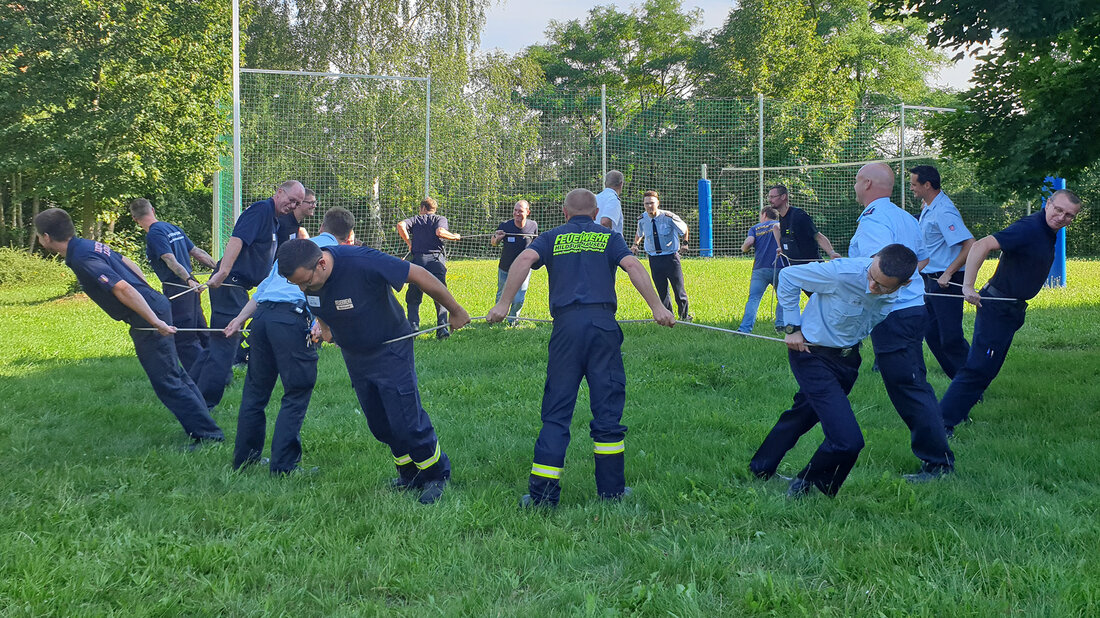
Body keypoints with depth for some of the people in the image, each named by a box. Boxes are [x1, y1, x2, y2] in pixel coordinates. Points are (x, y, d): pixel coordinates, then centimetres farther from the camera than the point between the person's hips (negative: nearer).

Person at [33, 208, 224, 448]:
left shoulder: (82, 259, -19)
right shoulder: (89, 245, 11)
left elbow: (122, 288, -27)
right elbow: (129, 264, 22)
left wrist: (155, 322, -27)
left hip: (147, 317, -10)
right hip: (155, 306, 10)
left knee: (166, 382, -4)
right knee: (175, 375, 17)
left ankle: (208, 434, 1)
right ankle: (200, 425, 26)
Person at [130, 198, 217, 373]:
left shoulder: (154, 234, -11)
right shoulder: (173, 228, 14)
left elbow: (171, 260, -23)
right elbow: (197, 252, 15)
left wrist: (188, 280, -33)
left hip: (176, 290, -9)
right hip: (191, 286, 9)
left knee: (184, 340, -4)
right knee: (201, 333, 16)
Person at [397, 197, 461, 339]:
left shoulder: (415, 219, 15)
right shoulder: (441, 219, 11)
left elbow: (401, 225, -4)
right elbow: (440, 232, -11)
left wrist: (409, 242, 6)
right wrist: (455, 237, 4)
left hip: (418, 259, 1)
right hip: (436, 259, -1)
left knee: (413, 298, 8)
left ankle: (413, 326, -7)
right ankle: (442, 327, -6)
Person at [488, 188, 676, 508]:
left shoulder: (552, 238, 17)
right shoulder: (609, 237, 16)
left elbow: (525, 258, -2)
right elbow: (633, 266, -1)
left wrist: (503, 303, -5)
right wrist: (657, 307, -6)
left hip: (566, 326, 0)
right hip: (604, 324, 0)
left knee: (556, 410, 3)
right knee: (608, 406, 8)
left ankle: (542, 492, -1)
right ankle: (611, 488, 13)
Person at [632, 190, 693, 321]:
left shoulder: (669, 217, -11)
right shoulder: (642, 219, -1)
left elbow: (684, 229, 6)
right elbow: (639, 233, 23)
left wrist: (684, 243, -2)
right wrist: (636, 244, 11)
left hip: (671, 257, -3)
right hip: (654, 259, 3)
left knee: (679, 289, 3)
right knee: (662, 291, 7)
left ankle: (684, 315, 22)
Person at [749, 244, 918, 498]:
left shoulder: (897, 293, -12)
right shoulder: (842, 272, -30)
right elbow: (788, 276, -15)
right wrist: (792, 328, -13)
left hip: (848, 357, 7)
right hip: (813, 355, -7)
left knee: (804, 413, 26)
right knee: (847, 441, -15)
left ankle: (761, 469, 48)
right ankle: (804, 485, 10)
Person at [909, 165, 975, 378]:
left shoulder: (943, 212, -20)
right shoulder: (929, 207, 11)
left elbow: (970, 245, -26)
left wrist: (948, 273, -23)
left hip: (947, 282, -10)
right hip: (930, 280, 10)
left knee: (951, 337, -9)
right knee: (932, 335, 12)